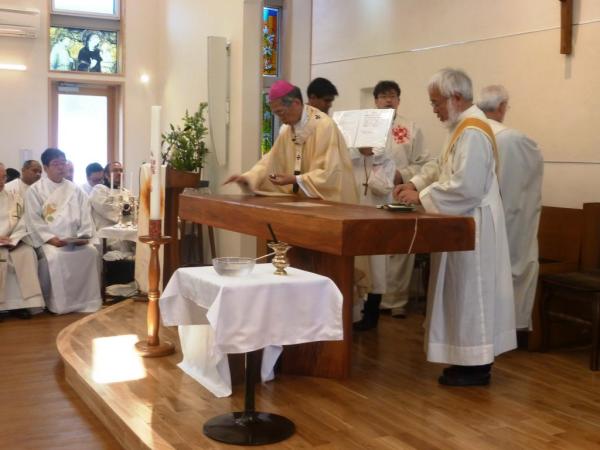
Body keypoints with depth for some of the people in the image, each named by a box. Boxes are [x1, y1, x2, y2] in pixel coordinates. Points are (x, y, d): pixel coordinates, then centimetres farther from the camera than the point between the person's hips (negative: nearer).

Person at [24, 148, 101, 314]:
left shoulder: (75, 190, 15)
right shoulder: (35, 190, 5)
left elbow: (85, 215, 9)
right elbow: (33, 219, -4)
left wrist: (84, 235, -9)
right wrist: (50, 238, -17)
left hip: (74, 239, 3)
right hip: (48, 240, -3)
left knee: (91, 252, -24)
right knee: (54, 257, -33)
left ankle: (87, 300, -15)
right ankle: (57, 303, -19)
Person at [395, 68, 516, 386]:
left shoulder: (472, 133, -20)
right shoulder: (464, 127, 13)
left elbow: (465, 186, -26)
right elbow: (445, 170, 18)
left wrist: (421, 197, -18)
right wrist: (415, 184, 4)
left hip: (472, 226, -10)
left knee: (470, 292, -2)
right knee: (466, 293, 14)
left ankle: (476, 367, 8)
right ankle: (472, 359, 23)